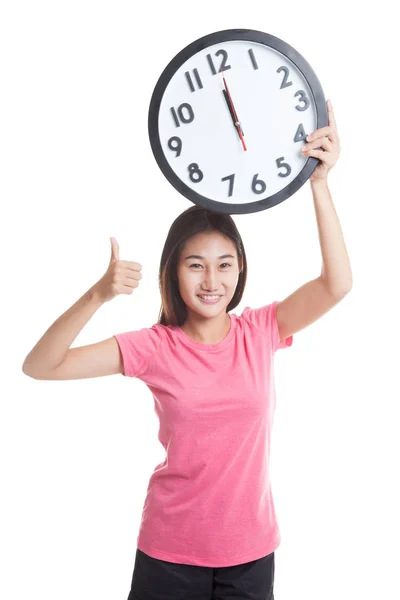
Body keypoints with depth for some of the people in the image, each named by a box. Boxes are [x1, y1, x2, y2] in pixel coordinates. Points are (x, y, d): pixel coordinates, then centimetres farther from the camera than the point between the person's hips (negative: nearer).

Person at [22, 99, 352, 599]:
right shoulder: (155, 346, -10)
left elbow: (337, 284, -19)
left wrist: (319, 183, -26)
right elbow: (40, 365, -15)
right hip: (170, 551, -1)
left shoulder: (260, 331, -5)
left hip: (250, 549, 1)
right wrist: (99, 294, -29)